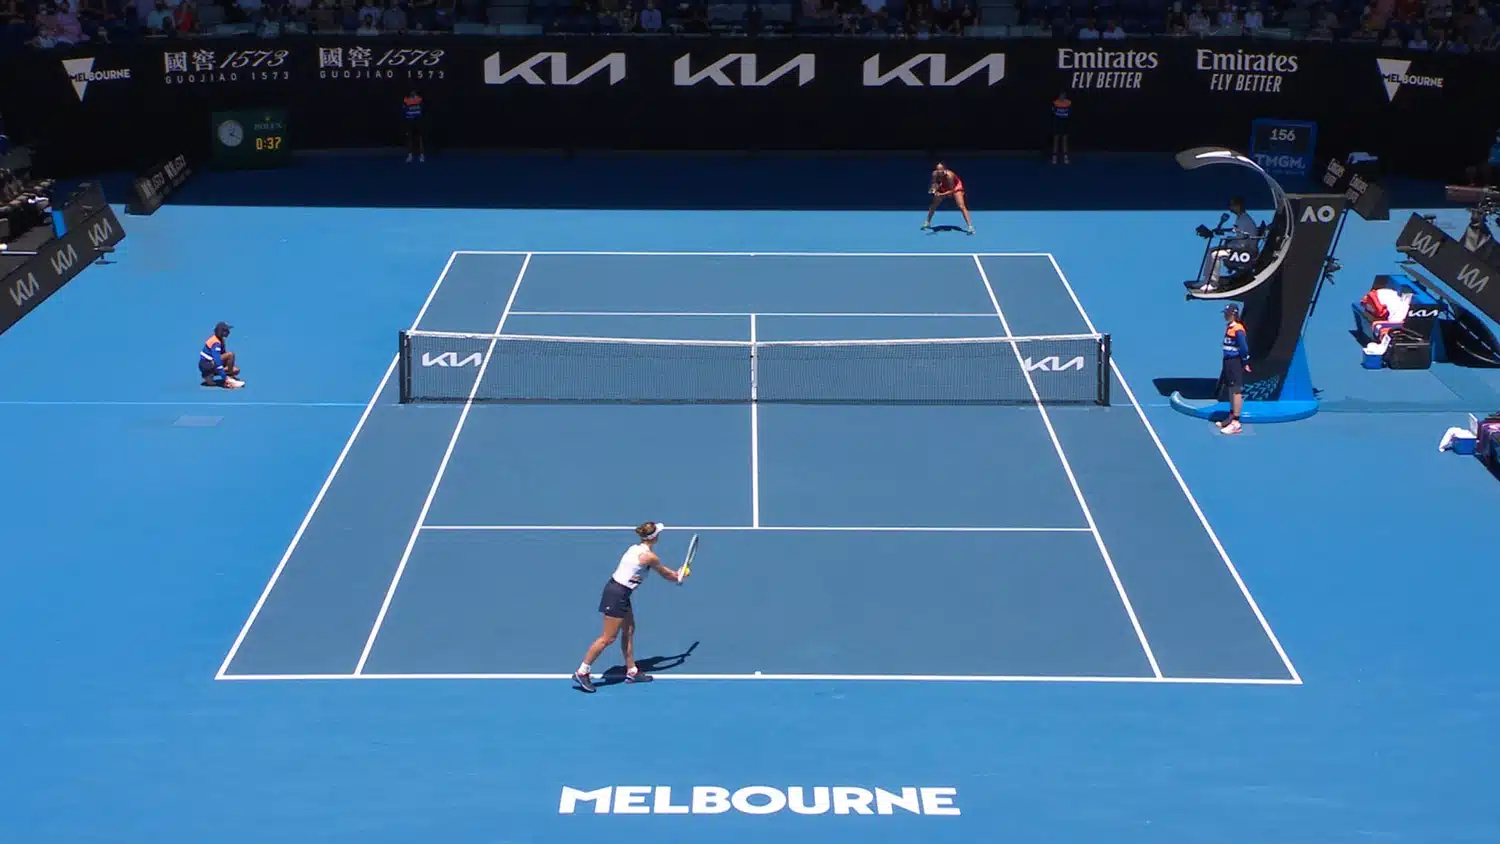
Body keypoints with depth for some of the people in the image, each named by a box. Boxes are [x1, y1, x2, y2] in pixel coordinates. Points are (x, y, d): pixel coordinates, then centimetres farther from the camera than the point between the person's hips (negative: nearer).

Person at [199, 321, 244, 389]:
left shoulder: (220, 340, 7)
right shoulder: (216, 343, -23)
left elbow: (223, 353, 22)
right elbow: (217, 362, -29)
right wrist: (225, 378, -30)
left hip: (211, 363, 10)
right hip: (206, 365, -10)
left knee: (236, 370, 4)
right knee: (230, 354, -23)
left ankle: (209, 375, 6)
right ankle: (229, 380, -15)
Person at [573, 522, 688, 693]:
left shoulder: (636, 548, 9)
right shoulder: (649, 556, -17)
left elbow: (660, 569, 25)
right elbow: (665, 574, 1)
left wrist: (675, 573, 29)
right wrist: (679, 578, 21)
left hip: (619, 592, 10)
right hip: (617, 594, -10)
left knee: (629, 630, 17)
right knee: (608, 638, -4)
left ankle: (631, 671, 26)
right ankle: (581, 673, 0)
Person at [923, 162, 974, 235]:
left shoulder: (949, 175, -40)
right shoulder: (935, 174, -27)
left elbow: (951, 191, -32)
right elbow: (935, 183, -8)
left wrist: (941, 194, -42)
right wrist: (934, 189, -30)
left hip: (955, 187, -5)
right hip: (944, 187, 5)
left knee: (962, 206, -17)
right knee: (934, 204, 9)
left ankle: (970, 226, -15)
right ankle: (927, 223, 29)